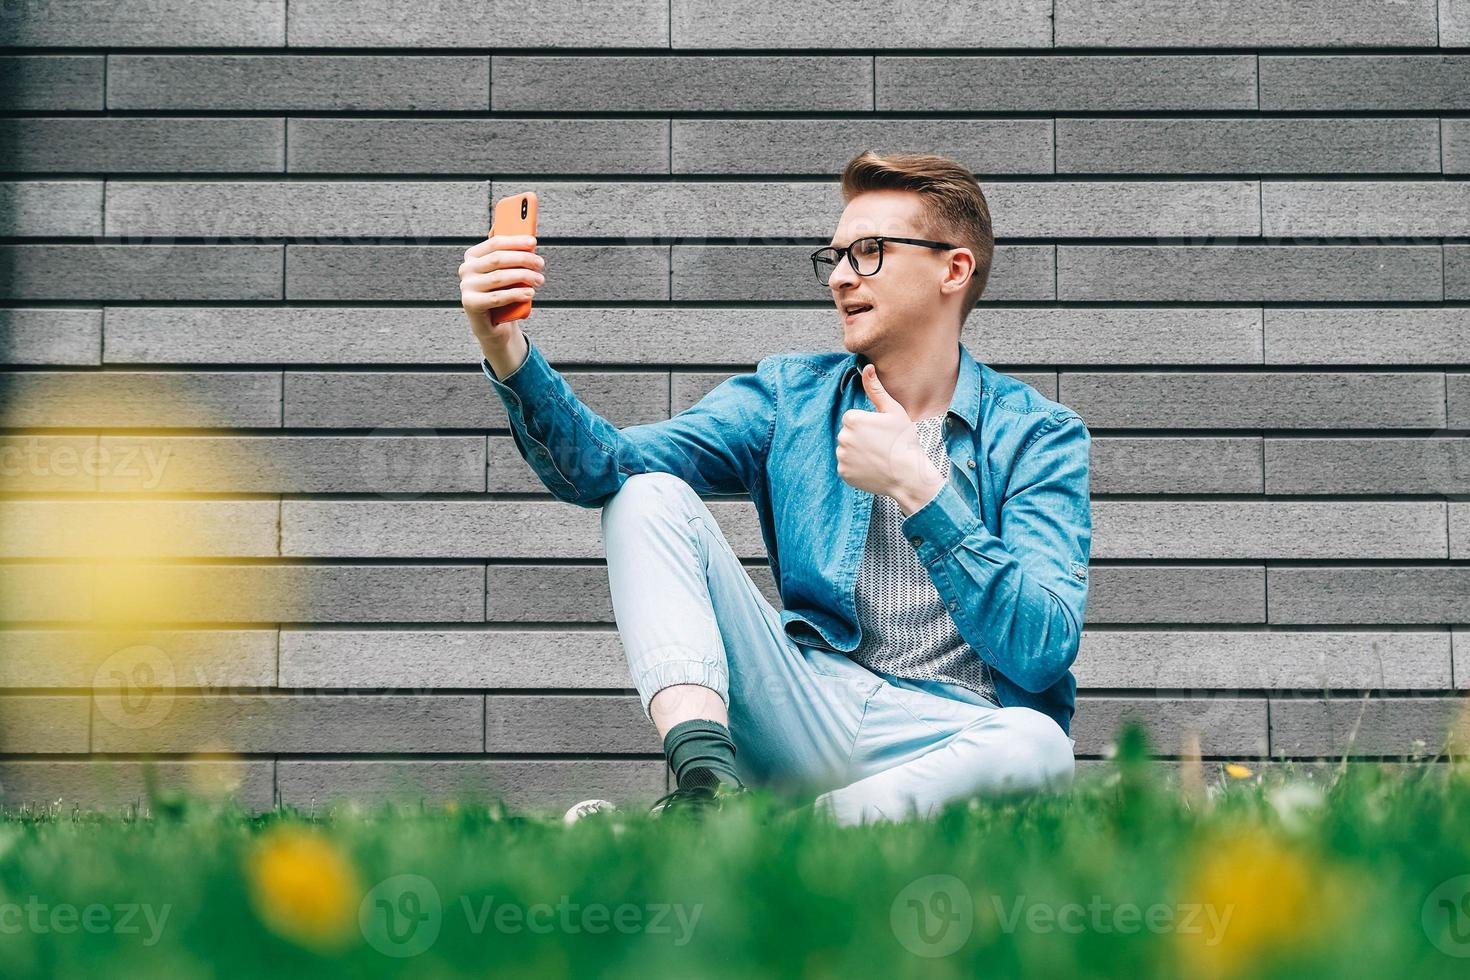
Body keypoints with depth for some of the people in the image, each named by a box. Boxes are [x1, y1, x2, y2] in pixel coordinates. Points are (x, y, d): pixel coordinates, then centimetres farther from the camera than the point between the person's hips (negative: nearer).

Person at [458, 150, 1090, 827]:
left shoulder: (1038, 435, 2)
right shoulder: (791, 397, 12)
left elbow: (1042, 650, -12)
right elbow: (604, 466, -3)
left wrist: (917, 486, -17)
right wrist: (511, 355, -21)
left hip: (950, 737, -3)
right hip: (808, 716, 3)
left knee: (1037, 746, -38)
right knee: (648, 495, -9)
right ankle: (707, 781, -29)